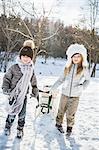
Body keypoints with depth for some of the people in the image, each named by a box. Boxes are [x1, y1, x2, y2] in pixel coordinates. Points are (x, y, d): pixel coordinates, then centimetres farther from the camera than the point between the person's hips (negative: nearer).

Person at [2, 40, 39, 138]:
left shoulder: (31, 69, 3)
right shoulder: (14, 67, -9)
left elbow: (33, 82, 14)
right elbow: (6, 78, -3)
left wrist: (35, 91, 11)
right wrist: (5, 88, -15)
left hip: (24, 95, 3)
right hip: (13, 94, -3)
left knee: (22, 114, 7)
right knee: (12, 113, 4)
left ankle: (20, 129, 26)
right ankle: (8, 126, 29)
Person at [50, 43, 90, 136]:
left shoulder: (84, 69, -7)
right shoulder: (68, 67, 0)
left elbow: (87, 80, 8)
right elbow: (61, 79, 9)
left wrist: (82, 87, -7)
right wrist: (53, 88, 8)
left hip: (75, 96, -2)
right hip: (65, 94, 2)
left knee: (70, 114, 5)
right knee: (61, 111, 15)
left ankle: (69, 128, 26)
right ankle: (58, 124, 37)